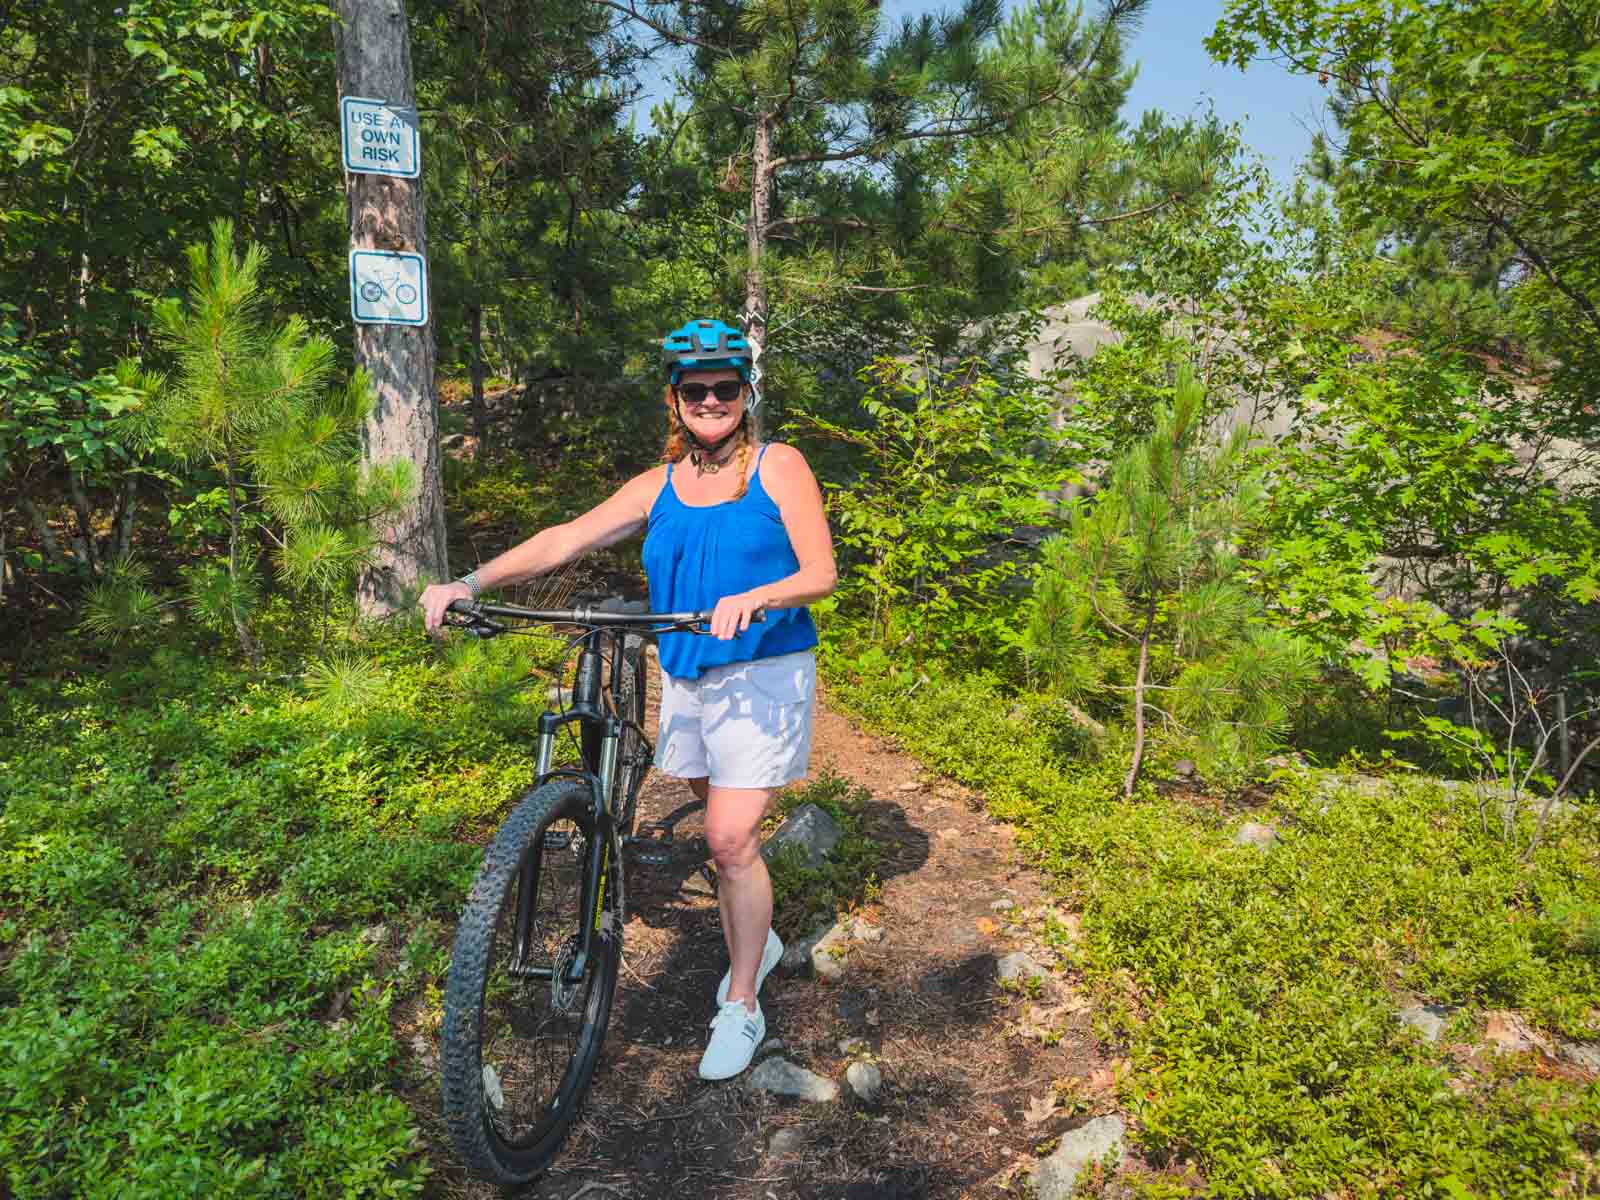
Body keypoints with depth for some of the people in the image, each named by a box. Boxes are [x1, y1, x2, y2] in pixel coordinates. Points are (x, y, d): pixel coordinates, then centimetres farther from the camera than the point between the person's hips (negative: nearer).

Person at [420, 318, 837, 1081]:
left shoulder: (778, 468, -3)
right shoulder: (658, 487, 8)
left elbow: (820, 571, -10)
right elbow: (566, 539, 0)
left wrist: (751, 598, -31)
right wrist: (470, 584, -12)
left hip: (762, 675, -4)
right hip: (686, 678, 5)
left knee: (731, 839, -9)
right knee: (723, 832, 14)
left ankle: (741, 1010, 8)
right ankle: (754, 944, 39)